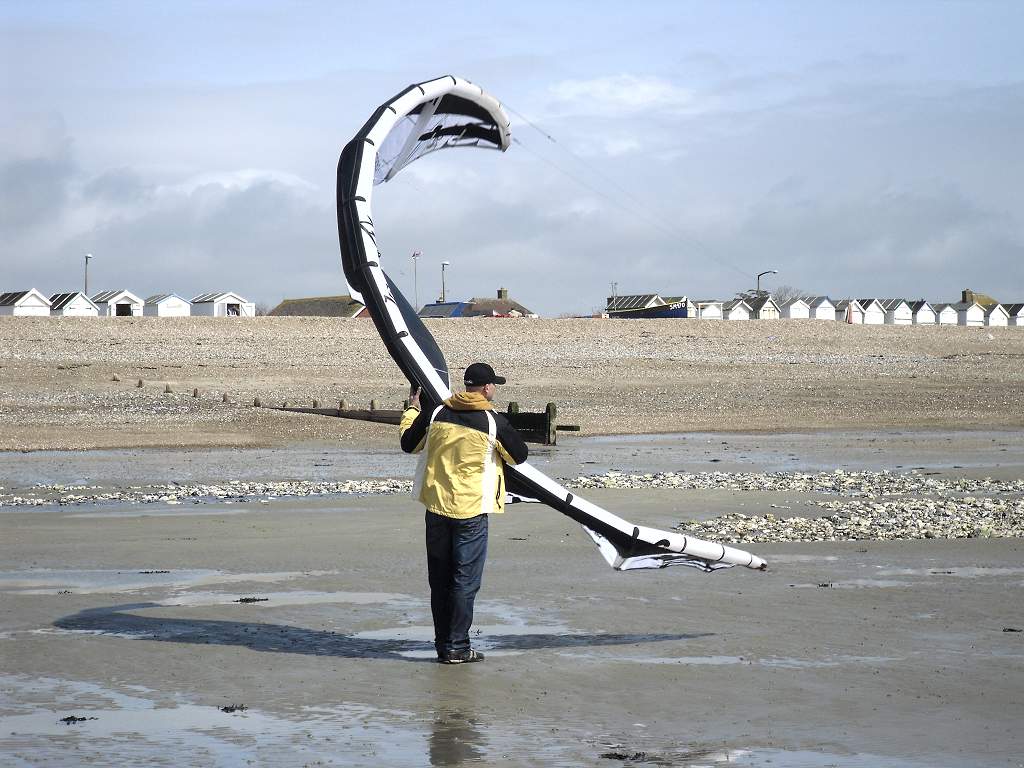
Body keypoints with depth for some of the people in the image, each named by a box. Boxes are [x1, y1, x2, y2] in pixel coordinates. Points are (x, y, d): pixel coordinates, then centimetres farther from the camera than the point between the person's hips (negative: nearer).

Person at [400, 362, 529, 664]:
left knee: (439, 579, 12)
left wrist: (411, 410, 29)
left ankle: (443, 645, 18)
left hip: (436, 506, 4)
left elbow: (408, 444, 13)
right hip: (471, 510, -4)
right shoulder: (494, 421, -10)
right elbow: (520, 456, 4)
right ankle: (457, 647, 2)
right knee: (465, 580, 2)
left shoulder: (435, 413, -1)